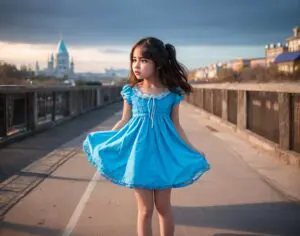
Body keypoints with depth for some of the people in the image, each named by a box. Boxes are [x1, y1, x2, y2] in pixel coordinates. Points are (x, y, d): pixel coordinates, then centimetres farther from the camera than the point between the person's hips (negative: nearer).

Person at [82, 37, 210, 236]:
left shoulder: (172, 93, -4)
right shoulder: (131, 91, -2)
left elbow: (176, 127, 3)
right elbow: (124, 122, 4)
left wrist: (193, 151, 0)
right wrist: (101, 142, -1)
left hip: (163, 154, 0)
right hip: (139, 155, 0)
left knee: (163, 206, 11)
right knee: (145, 209, 7)